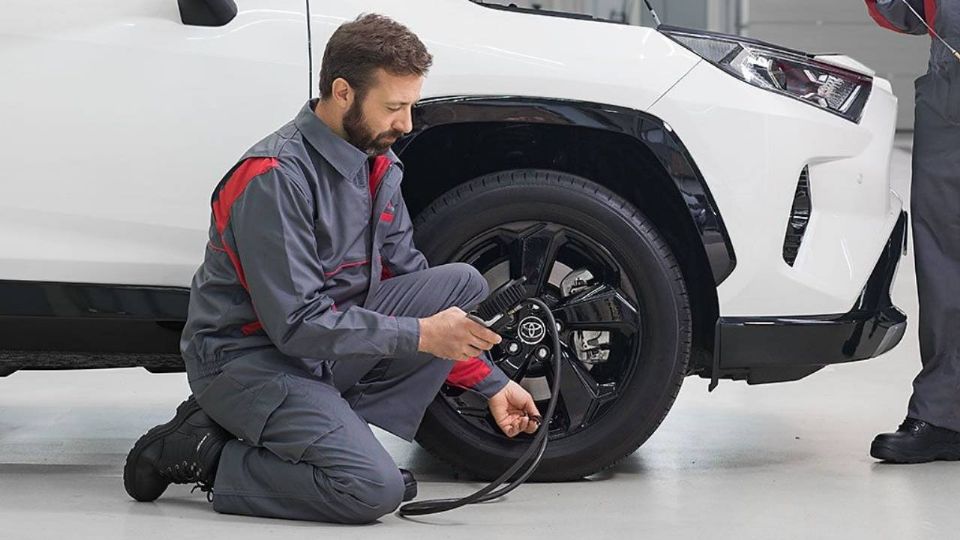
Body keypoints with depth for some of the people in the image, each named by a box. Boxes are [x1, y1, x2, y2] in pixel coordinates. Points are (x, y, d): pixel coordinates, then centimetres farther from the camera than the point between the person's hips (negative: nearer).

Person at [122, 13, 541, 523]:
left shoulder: (377, 166, 5)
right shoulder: (275, 178, -22)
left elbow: (411, 280, 12)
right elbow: (297, 325, -24)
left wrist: (491, 384, 7)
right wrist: (420, 335, -22)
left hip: (329, 346, 9)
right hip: (247, 359, -8)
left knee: (462, 284, -3)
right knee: (374, 489, -26)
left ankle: (347, 435, -7)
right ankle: (203, 454, -7)